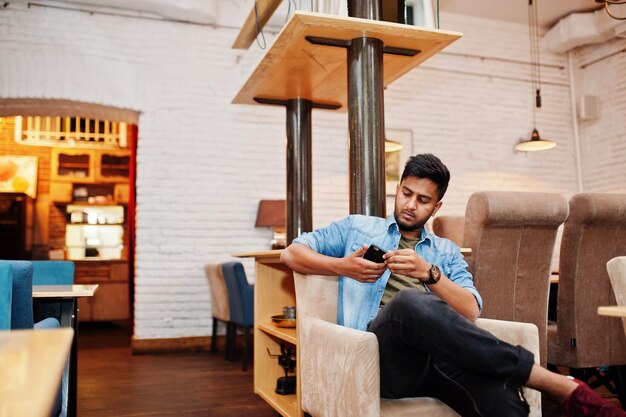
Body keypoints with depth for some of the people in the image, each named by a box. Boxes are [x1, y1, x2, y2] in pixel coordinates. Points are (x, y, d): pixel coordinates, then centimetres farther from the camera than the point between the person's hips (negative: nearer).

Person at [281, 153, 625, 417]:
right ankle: (558, 384, -32)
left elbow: (470, 312, 8)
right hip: (380, 354, -1)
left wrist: (429, 273, -11)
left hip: (438, 356, 2)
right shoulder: (357, 227, 21)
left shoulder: (447, 251, 24)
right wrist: (344, 266, -4)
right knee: (408, 302, -39)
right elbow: (292, 253, 15)